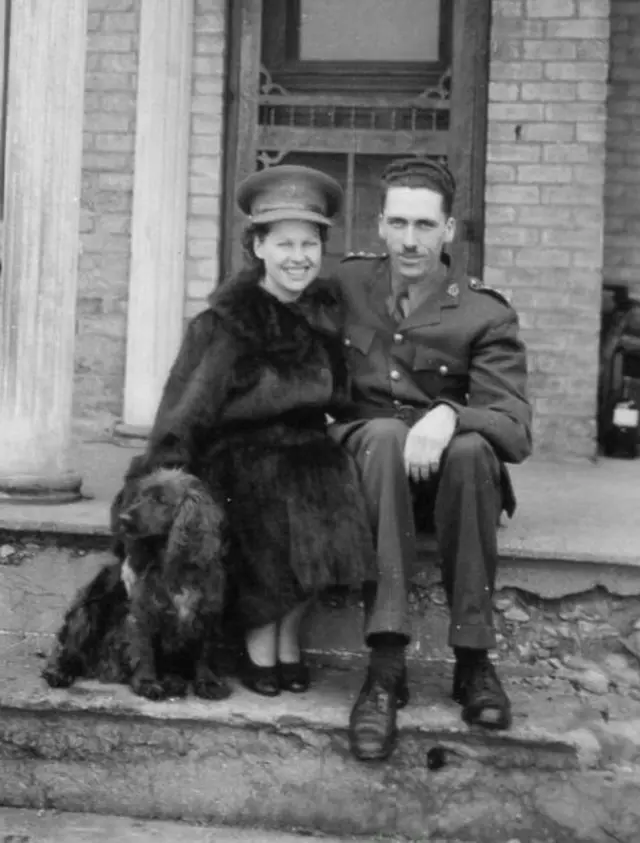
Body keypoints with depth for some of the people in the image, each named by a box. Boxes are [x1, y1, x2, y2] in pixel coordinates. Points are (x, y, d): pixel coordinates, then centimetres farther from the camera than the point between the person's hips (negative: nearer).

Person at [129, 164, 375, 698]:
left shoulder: (328, 310, 8)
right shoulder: (228, 322, -6)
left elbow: (342, 398, 17)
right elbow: (188, 409, -7)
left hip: (305, 448, 4)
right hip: (240, 452, -4)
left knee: (333, 497, -25)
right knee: (270, 506, -30)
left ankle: (289, 630, -8)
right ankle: (258, 639, -9)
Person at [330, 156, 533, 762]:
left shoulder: (486, 317, -5)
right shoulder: (347, 285, 4)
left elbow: (516, 429, -15)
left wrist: (448, 416, -36)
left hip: (449, 477, -1)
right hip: (366, 461, 1)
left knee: (472, 447, -35)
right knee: (384, 433, -34)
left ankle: (473, 660, -24)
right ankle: (386, 666, -40)